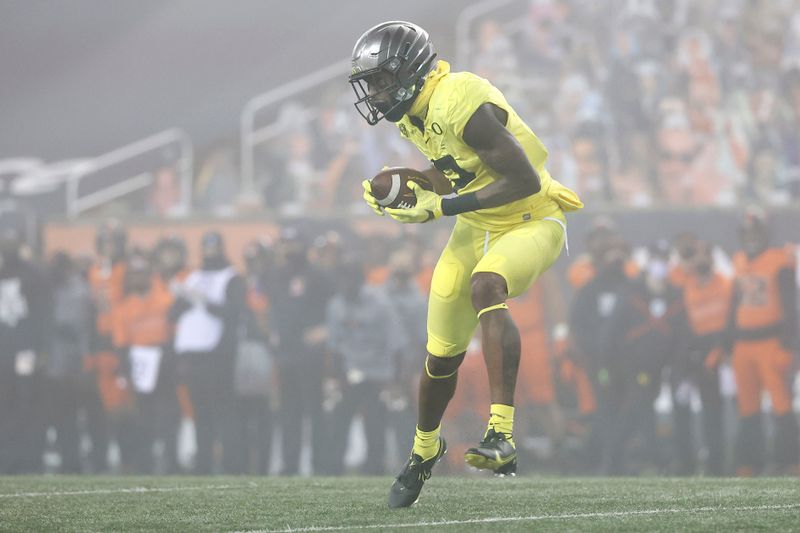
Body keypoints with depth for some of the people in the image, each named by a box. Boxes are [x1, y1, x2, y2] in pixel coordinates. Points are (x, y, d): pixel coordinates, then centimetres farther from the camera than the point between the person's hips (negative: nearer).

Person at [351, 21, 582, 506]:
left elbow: (524, 180, -28)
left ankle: (502, 433, -46)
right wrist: (405, 186, -2)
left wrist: (441, 208, -26)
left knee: (485, 287, -38)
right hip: (477, 228, 8)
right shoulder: (413, 113, 1)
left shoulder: (461, 104, -28)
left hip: (530, 221, -8)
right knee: (442, 357, 12)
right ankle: (425, 449, 40)